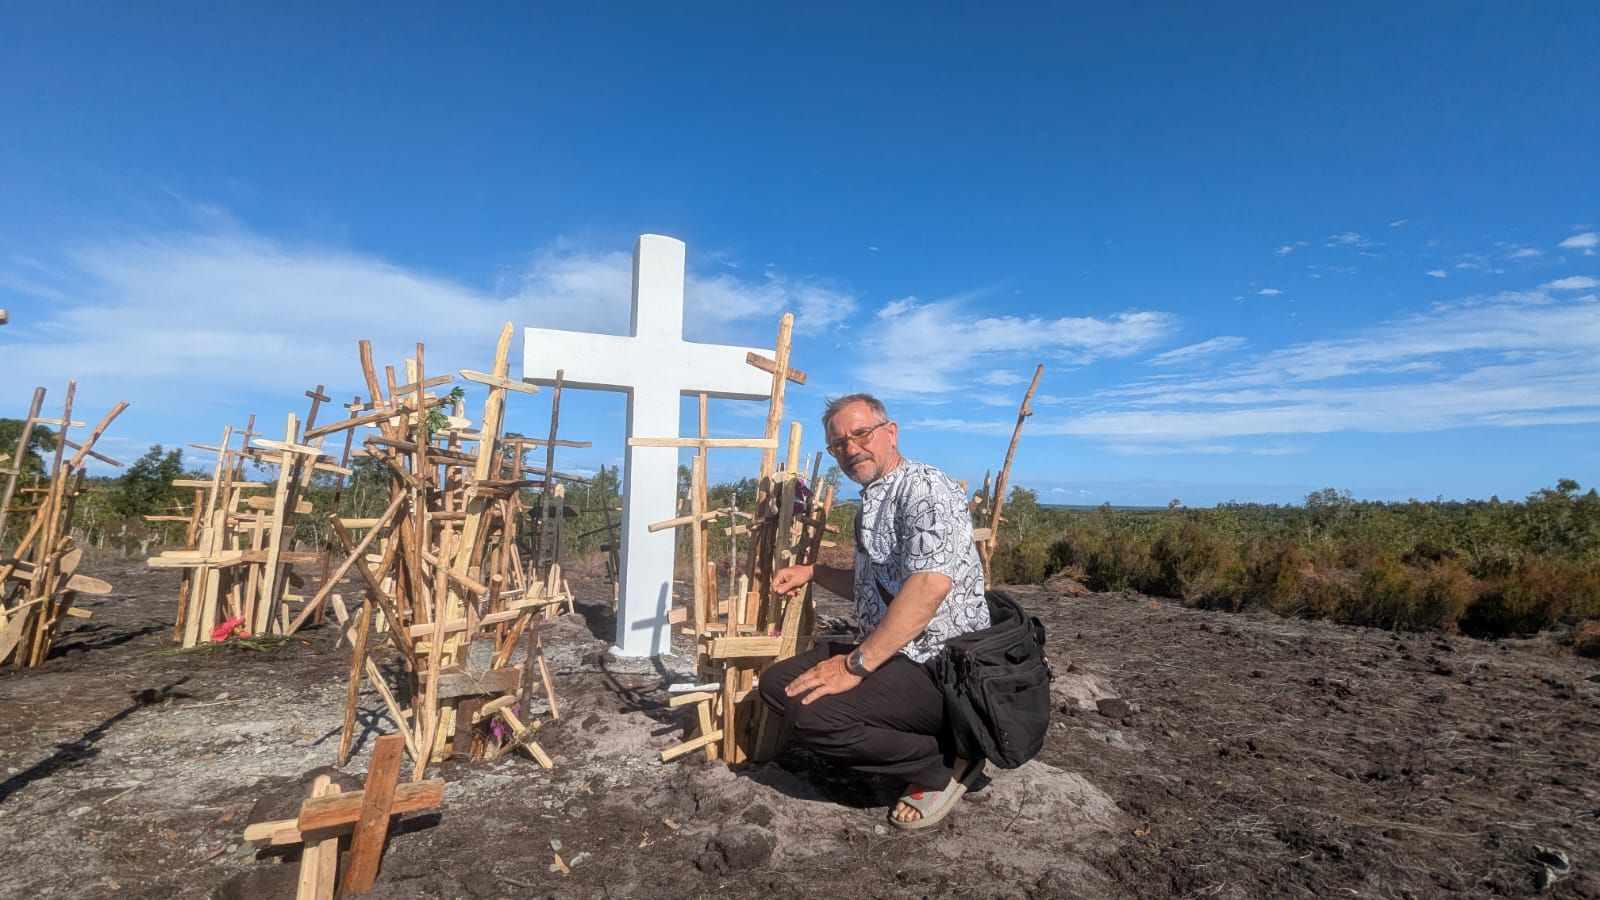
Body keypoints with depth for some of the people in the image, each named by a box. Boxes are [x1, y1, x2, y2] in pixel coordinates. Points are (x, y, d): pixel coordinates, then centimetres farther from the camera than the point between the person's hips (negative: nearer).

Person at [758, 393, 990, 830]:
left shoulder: (925, 487, -14)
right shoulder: (870, 504, 18)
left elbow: (930, 585, -28)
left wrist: (856, 664, -26)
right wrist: (811, 572, 15)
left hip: (939, 666, -10)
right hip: (892, 652, 10)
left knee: (812, 711, -26)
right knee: (777, 683, 4)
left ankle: (945, 765, -3)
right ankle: (920, 742, 7)